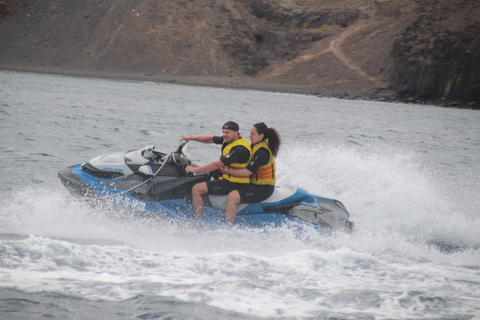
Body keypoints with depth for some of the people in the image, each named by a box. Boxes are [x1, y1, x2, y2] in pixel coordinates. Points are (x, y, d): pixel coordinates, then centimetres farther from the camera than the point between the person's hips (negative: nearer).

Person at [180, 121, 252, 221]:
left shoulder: (239, 149, -26)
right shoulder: (228, 139, 3)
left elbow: (218, 164, -30)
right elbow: (210, 139, 15)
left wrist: (195, 169, -27)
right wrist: (191, 138, 7)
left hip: (234, 184, -11)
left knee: (197, 188, -17)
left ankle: (198, 220, -15)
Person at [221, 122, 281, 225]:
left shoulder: (262, 153, -23)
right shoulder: (257, 146, 8)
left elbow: (247, 172, -26)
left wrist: (228, 171, -19)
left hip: (263, 189, -11)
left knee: (232, 196, -28)